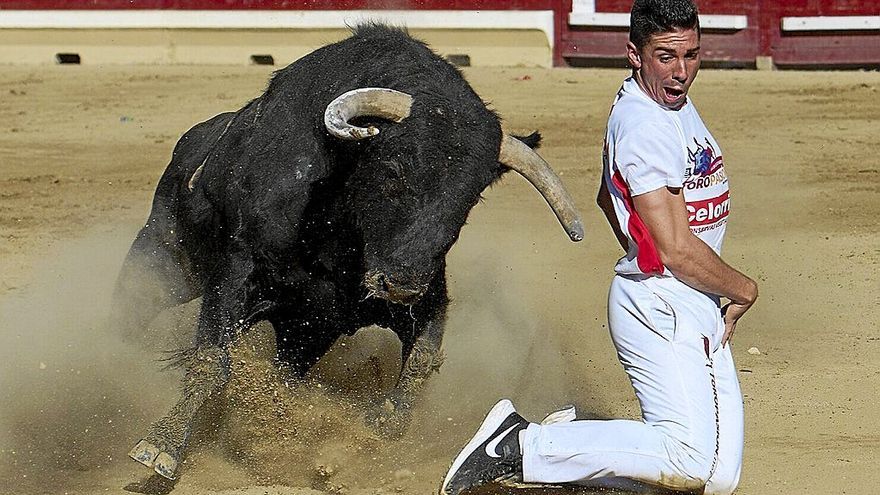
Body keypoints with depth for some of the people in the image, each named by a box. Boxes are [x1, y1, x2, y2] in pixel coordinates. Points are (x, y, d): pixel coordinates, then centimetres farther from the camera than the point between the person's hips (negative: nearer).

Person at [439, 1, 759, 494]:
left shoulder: (673, 102, 14)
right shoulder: (646, 127, -17)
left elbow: (610, 196, 29)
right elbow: (677, 250, -19)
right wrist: (743, 290, -3)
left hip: (699, 316, 10)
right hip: (665, 309, -10)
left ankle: (567, 441, 12)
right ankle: (521, 448, -16)